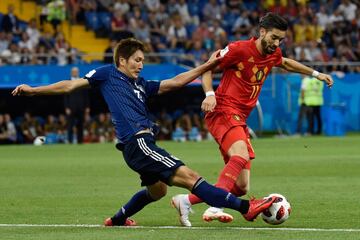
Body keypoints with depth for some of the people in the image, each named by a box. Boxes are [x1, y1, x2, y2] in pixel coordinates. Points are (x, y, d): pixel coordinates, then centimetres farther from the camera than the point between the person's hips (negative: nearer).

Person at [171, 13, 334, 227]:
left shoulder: (273, 55, 12)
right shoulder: (239, 49, -9)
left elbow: (286, 63, 37)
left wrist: (315, 74, 37)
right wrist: (210, 94, -18)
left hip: (240, 120, 8)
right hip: (223, 111, -8)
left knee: (242, 187, 2)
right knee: (241, 155, -37)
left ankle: (188, 201, 7)